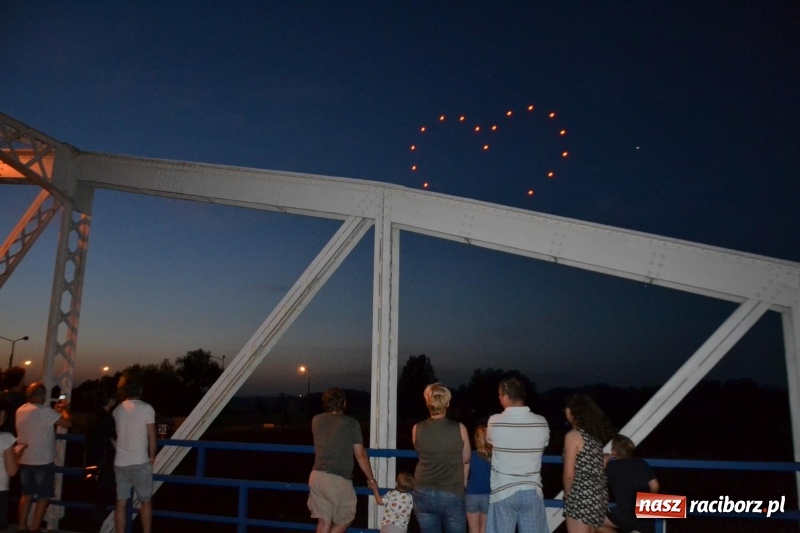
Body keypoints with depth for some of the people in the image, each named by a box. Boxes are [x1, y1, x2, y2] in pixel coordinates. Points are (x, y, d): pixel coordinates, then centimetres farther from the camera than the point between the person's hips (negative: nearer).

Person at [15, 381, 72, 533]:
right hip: (43, 462, -7)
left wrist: (55, 411, 18)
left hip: (24, 460, 7)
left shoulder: (20, 410, 6)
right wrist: (64, 409, -2)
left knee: (26, 495, 17)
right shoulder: (45, 411, -19)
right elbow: (68, 423, -19)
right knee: (44, 497, 3)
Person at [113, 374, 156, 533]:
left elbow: (116, 434, 18)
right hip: (140, 462, -4)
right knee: (146, 501, 9)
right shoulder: (146, 408, -8)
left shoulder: (117, 409, 8)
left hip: (120, 462, 5)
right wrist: (152, 456, 8)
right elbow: (152, 436, -7)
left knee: (121, 503, 7)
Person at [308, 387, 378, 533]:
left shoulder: (316, 420, 9)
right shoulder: (351, 423, -5)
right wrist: (371, 478, 11)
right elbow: (360, 455, -1)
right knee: (346, 519, 15)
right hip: (338, 480, -5)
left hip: (316, 476, 5)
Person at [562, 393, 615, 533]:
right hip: (598, 495, 8)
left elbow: (569, 474, -14)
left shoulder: (573, 435, -12)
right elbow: (596, 468, 12)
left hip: (581, 497, -8)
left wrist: (567, 495, 3)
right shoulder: (595, 434, 10)